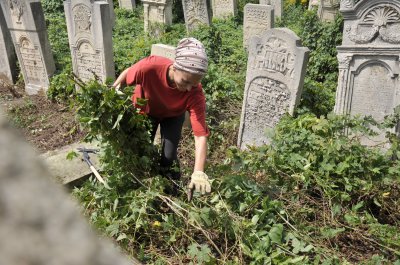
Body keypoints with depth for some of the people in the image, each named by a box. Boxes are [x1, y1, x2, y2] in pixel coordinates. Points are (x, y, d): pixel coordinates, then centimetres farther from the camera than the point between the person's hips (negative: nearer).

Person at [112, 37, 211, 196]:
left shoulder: (195, 93, -40)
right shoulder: (150, 67, -42)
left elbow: (201, 135, -45)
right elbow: (127, 74, -18)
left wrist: (198, 172, -55)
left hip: (172, 115, -1)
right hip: (145, 110, 1)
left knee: (169, 156, -8)